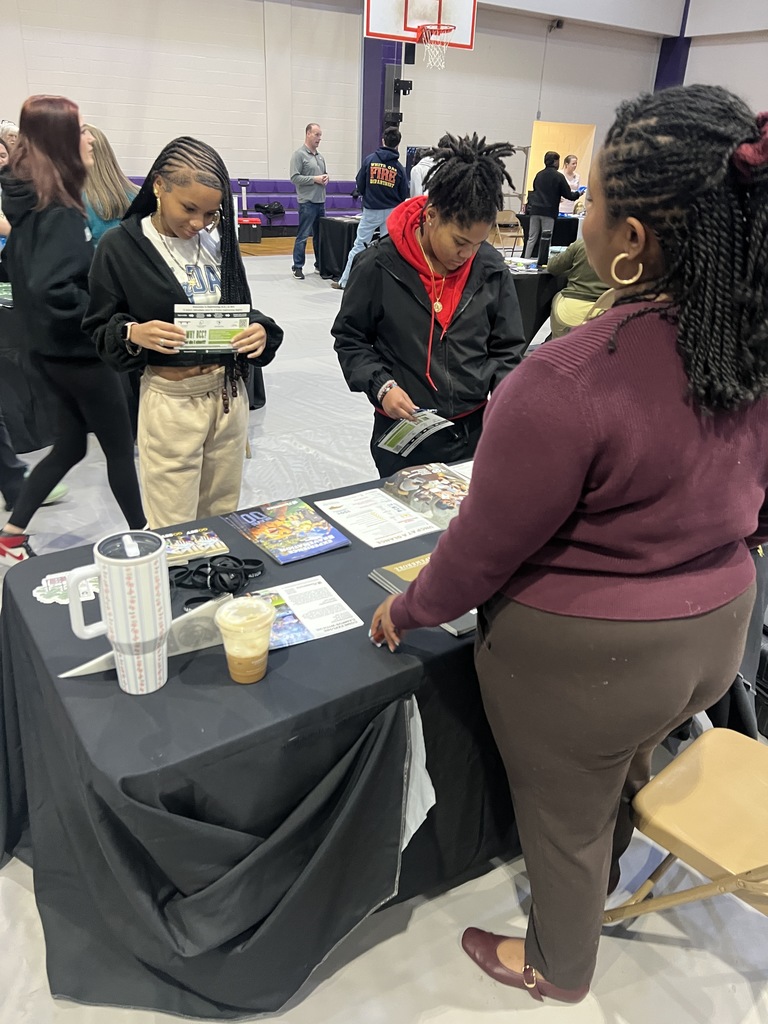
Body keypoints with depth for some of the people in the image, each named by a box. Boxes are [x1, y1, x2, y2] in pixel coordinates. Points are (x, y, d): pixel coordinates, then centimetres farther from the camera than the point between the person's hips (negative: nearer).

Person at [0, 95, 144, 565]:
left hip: (56, 347, 9)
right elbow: (52, 289, -33)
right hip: (80, 350, -9)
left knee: (70, 444, 19)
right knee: (120, 447, 7)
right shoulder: (59, 211, -21)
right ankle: (142, 534, 24)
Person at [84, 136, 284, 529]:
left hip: (229, 392, 4)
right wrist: (132, 333, -23)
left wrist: (259, 330, -12)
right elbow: (98, 329, -1)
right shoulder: (120, 246, -7)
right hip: (169, 399, -4)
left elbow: (244, 309, 11)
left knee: (224, 521, 16)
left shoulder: (219, 239, 4)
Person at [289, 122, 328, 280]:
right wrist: (314, 179, -17)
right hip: (307, 202, -7)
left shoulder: (320, 157, 16)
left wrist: (326, 178, 2)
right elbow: (295, 178, -14)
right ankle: (297, 267, 1)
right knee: (303, 236, -5)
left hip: (321, 202, 8)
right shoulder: (299, 154, -7)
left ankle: (320, 264, 21)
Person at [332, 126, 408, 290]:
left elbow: (360, 184, 1)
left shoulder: (370, 159, -5)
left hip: (370, 210, 0)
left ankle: (345, 281, 9)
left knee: (359, 245, 5)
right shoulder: (399, 167, -3)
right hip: (391, 211, 0)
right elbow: (403, 195, 3)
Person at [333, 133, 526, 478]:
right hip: (402, 436, -2)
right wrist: (380, 385, -15)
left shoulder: (491, 269, -2)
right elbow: (350, 338, 0)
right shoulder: (379, 266, -10)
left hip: (473, 431, 3)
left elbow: (507, 349, 6)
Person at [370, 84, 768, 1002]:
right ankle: (601, 885, 66)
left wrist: (408, 611, -4)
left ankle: (559, 966, 52)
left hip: (581, 657, -7)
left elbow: (486, 546, -22)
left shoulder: (570, 381, -33)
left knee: (564, 816, 22)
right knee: (626, 772, 34)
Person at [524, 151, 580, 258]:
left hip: (535, 209, 4)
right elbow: (568, 195, -3)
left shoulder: (539, 175, 10)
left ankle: (526, 260, 4)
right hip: (549, 212, -4)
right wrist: (577, 194, 20)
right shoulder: (558, 176, -4)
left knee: (532, 238, 6)